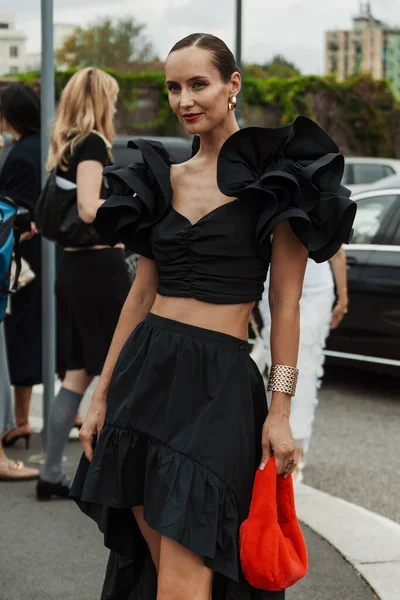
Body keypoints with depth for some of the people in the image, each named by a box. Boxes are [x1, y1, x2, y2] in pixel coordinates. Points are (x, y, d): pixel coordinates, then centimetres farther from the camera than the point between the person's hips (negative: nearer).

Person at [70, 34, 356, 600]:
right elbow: (142, 292, 15)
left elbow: (286, 304, -3)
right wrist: (102, 396, 13)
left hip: (217, 383, -5)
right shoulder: (164, 178, 12)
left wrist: (281, 409, -8)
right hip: (143, 374, 5)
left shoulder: (274, 176, -3)